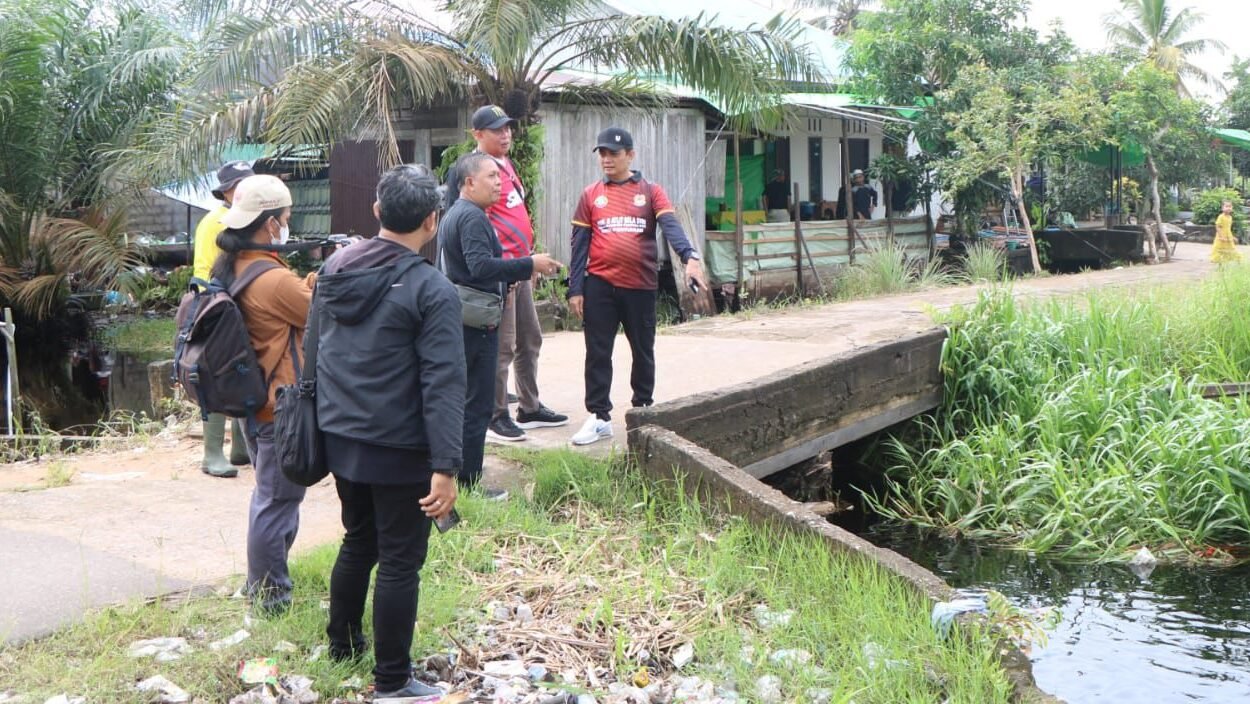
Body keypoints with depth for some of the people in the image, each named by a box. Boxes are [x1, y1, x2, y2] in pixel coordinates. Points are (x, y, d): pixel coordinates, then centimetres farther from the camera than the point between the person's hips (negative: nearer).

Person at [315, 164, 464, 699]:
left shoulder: (334, 268, 3)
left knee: (357, 542, 24)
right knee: (399, 563, 4)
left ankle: (342, 646, 38)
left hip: (340, 439, 7)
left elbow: (316, 351, 13)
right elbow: (443, 386, -21)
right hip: (398, 451, -7)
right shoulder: (432, 291, -17)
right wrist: (446, 467, -21)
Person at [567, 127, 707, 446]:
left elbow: (671, 226, -12)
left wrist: (690, 257, -30)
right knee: (598, 353, 2)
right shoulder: (591, 195, 5)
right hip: (599, 286, 1)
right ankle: (599, 417, 8)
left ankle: (643, 410, 25)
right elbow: (580, 244, 5)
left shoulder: (651, 192, 2)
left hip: (641, 286, 0)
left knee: (643, 351, 11)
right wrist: (575, 289, 0)